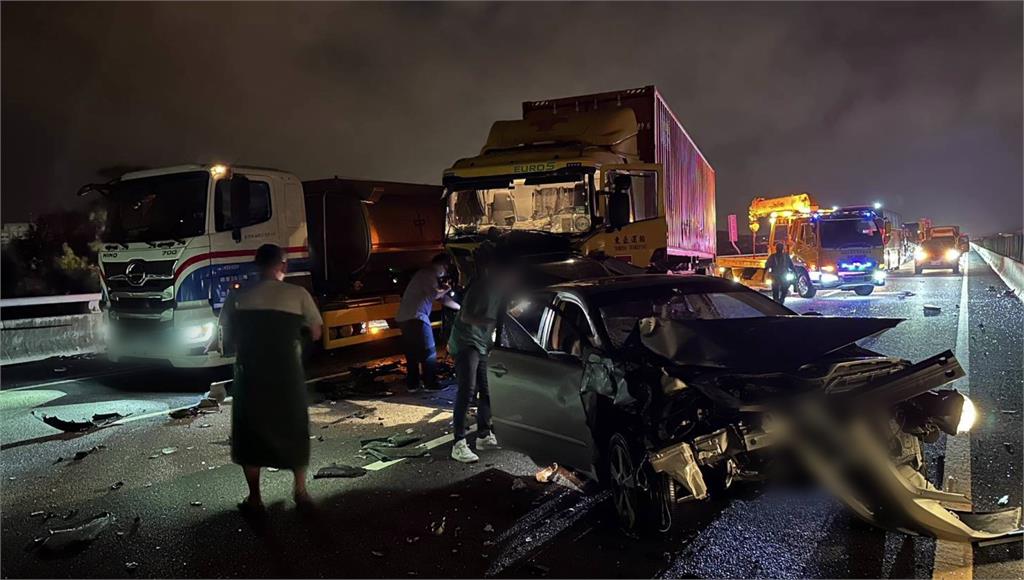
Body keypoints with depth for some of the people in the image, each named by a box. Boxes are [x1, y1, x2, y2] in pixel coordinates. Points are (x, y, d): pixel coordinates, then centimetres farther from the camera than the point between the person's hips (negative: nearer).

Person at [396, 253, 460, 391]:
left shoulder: (426, 274, 26)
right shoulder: (429, 274, -6)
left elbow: (443, 299, 27)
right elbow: (434, 294, -20)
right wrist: (445, 289, 1)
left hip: (404, 318, 10)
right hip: (415, 317, -10)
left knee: (412, 353, 14)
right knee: (429, 352, -2)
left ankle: (412, 384, 17)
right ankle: (431, 384, 2)